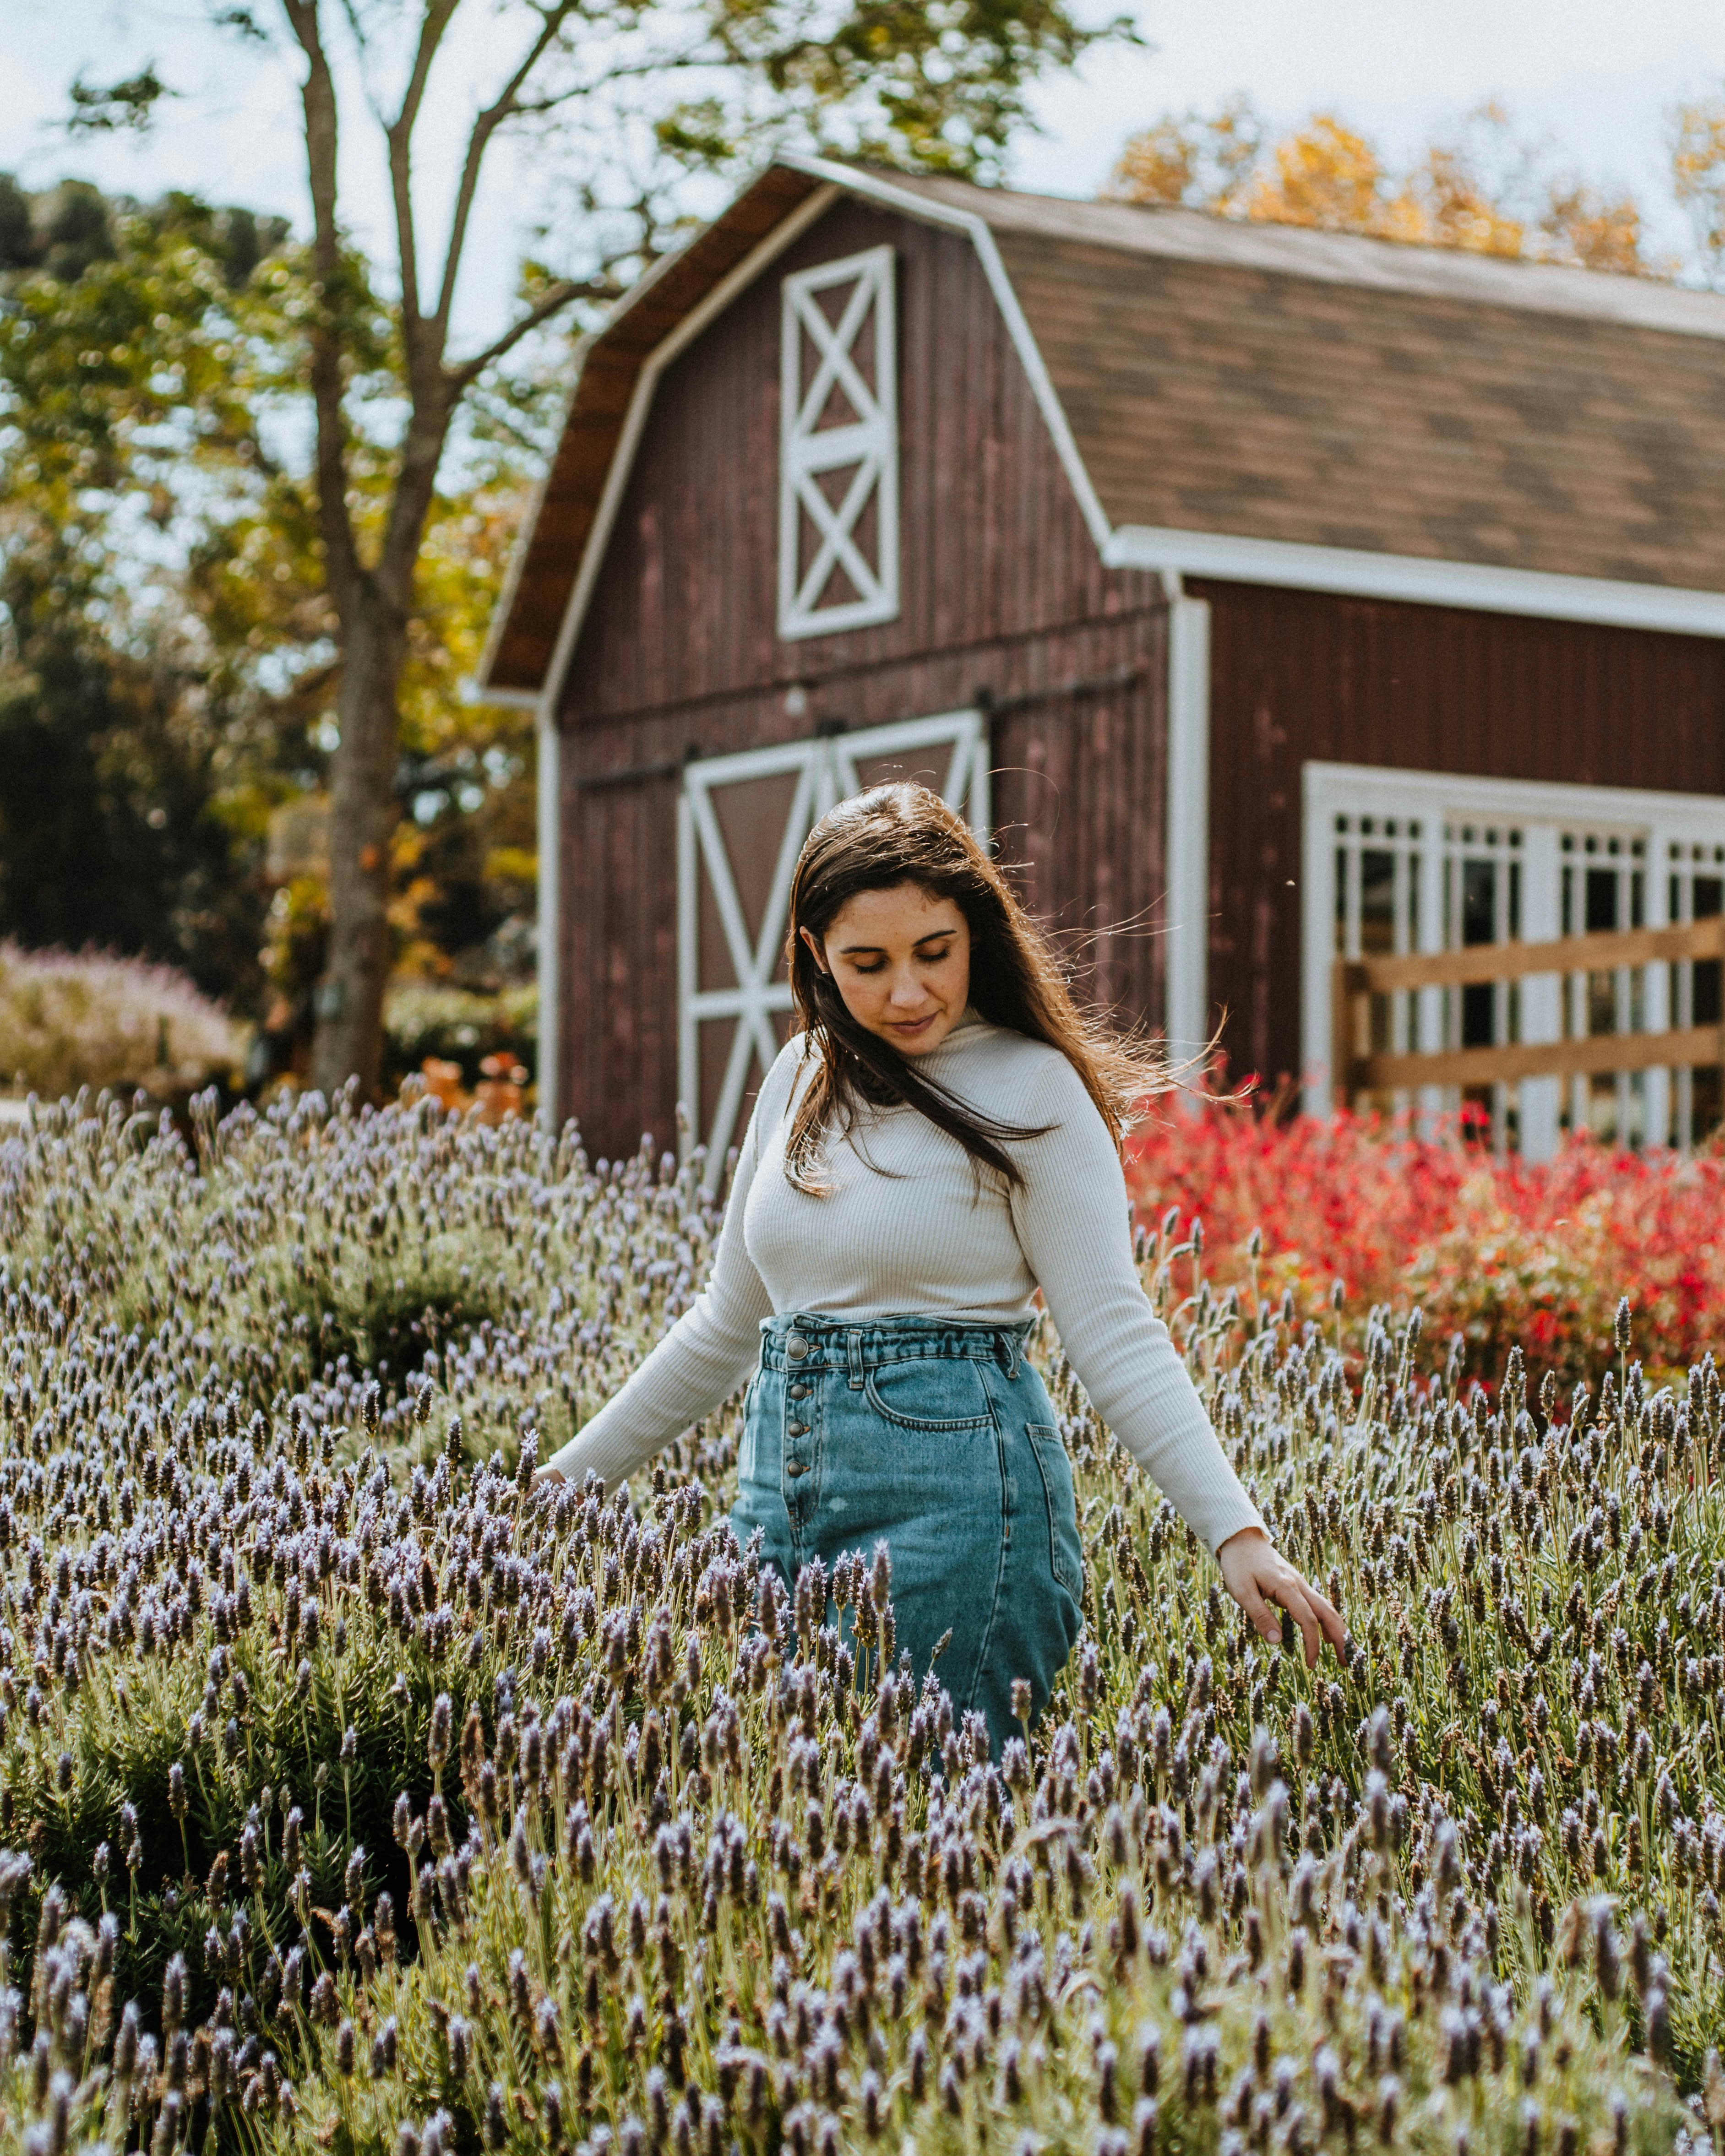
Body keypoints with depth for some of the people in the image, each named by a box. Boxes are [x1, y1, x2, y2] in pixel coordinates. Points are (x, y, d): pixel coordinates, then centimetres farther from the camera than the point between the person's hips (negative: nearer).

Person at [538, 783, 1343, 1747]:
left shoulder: (1030, 1089, -6)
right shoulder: (806, 1076, 11)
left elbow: (1114, 1333, -10)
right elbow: (729, 1323, 20)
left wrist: (1237, 1533, -21)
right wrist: (570, 1473, 22)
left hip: (960, 1490, -6)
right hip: (782, 1482, 6)